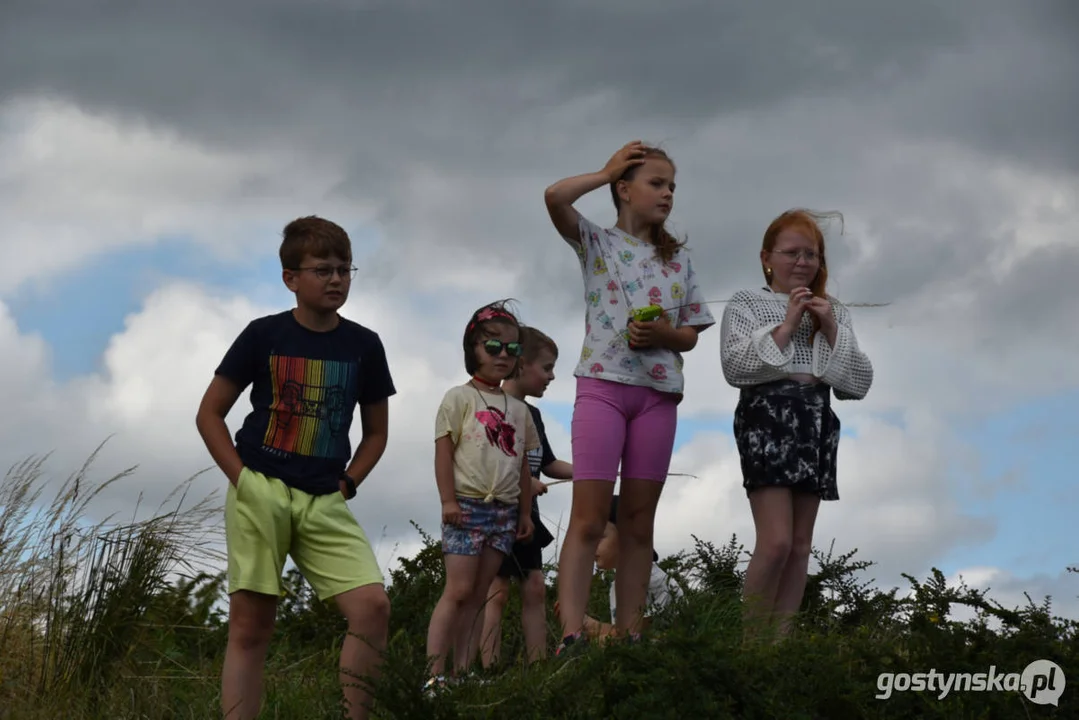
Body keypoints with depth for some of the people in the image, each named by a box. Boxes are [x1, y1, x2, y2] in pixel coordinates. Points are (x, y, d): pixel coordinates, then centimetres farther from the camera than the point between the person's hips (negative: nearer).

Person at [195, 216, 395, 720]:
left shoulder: (364, 346, 7)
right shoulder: (264, 335, 1)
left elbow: (376, 432, 18)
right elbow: (209, 413, 6)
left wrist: (347, 483, 3)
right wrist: (240, 477, -3)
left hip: (325, 502, 2)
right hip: (260, 493, -2)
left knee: (373, 605, -15)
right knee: (250, 624, -2)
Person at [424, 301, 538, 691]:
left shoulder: (519, 409, 16)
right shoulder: (460, 398, 0)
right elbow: (444, 452, -6)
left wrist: (525, 512, 15)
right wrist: (448, 500, -13)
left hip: (505, 510, 6)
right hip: (467, 505, -6)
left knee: (478, 595, 4)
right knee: (458, 589, -12)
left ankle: (462, 669, 4)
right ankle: (434, 671, -13)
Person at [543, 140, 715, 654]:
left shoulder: (678, 259, 16)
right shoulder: (597, 242, 5)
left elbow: (690, 336, 16)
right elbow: (555, 197, -14)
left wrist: (664, 333, -6)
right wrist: (606, 173, 0)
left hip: (659, 393, 4)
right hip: (603, 384, -4)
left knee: (638, 522, 4)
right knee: (588, 517, -11)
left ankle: (629, 635, 6)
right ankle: (570, 636, -16)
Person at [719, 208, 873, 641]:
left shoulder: (834, 313, 18)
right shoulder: (746, 304, 6)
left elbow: (859, 384, 9)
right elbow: (735, 367, -9)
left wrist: (831, 330, -2)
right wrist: (786, 326, -11)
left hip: (818, 425, 5)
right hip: (767, 418, -5)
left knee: (800, 545, 3)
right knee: (776, 542, -16)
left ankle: (781, 637, 6)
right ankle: (752, 639, -8)